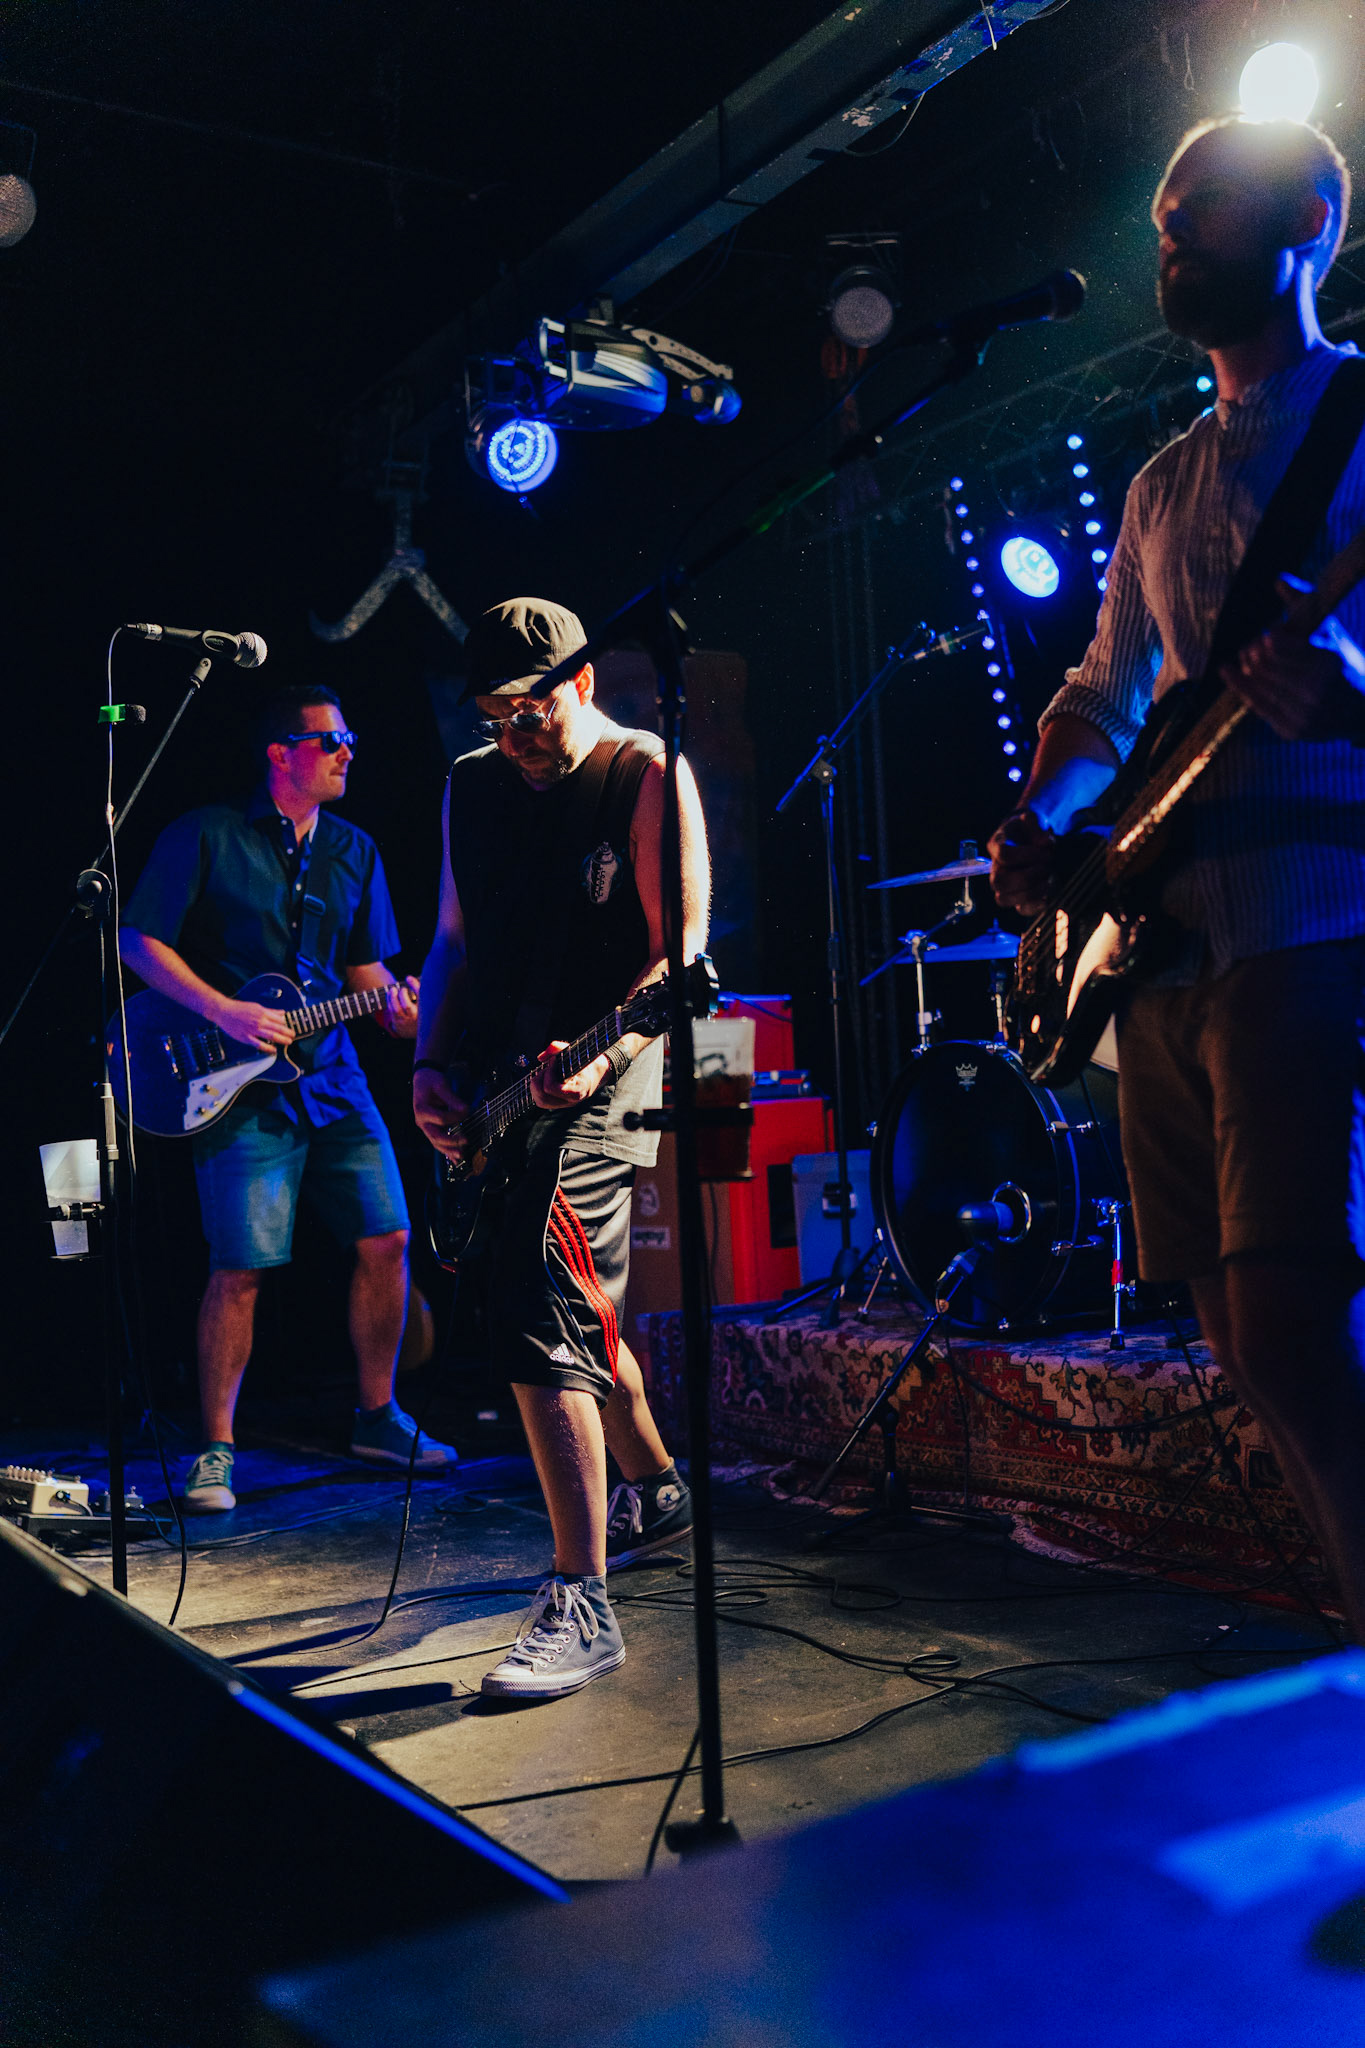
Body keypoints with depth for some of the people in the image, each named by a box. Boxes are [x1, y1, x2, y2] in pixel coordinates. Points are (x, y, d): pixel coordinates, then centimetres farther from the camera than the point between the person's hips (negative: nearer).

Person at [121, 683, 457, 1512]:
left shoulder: (355, 851, 14)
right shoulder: (207, 836, -2)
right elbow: (139, 941, -4)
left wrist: (395, 1007, -5)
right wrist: (225, 1012, -14)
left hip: (333, 1073, 6)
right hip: (242, 1089, -5)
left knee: (387, 1239, 3)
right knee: (241, 1266, -8)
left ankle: (378, 1417, 20)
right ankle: (217, 1449, 8)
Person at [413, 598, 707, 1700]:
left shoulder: (646, 774, -5)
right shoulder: (472, 786, 13)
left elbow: (682, 953, -11)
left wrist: (599, 1054, -26)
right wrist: (433, 1064, 2)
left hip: (598, 1081, -7)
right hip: (490, 1087, 8)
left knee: (543, 1319, -18)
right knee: (580, 1308, 19)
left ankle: (582, 1607, -14)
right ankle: (658, 1491, 42)